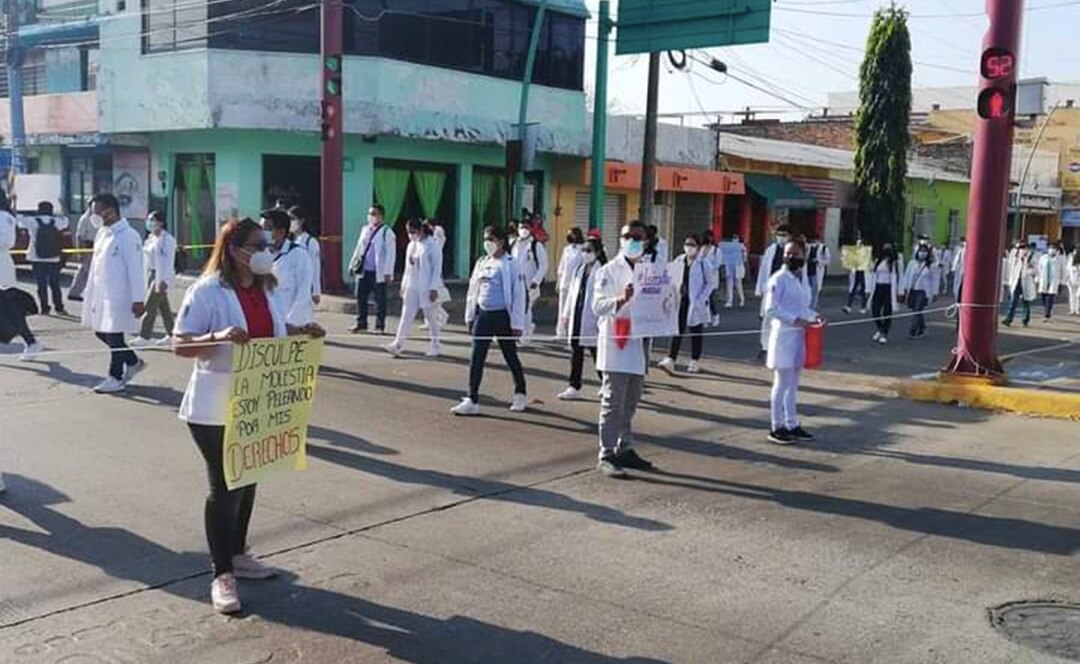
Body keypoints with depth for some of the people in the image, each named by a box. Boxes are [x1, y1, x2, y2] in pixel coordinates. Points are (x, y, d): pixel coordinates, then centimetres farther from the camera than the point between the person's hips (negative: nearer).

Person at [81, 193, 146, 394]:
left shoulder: (128, 236, -15)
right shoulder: (102, 233, 11)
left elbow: (135, 269, -17)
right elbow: (96, 264, 17)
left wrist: (138, 299, -19)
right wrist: (90, 292, 17)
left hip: (119, 296, -9)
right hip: (101, 294, 9)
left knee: (114, 336, -2)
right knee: (101, 332, 14)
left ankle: (115, 379, 11)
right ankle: (133, 362, 30)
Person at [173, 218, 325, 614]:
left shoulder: (265, 289, 7)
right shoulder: (207, 291, -15)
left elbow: (275, 329, 21)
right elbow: (179, 345, -17)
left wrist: (302, 331, 1)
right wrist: (218, 337, -34)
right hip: (216, 410, -7)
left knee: (248, 480, 17)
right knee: (224, 487, -1)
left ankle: (238, 555, 34)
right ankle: (222, 575, 10)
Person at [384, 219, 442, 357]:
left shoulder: (432, 246, -10)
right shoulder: (411, 245, 11)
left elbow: (437, 268, -11)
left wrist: (434, 288, -15)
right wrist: (403, 285, 14)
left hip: (426, 288, -6)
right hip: (411, 287, 6)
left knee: (431, 317, 3)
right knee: (406, 316, 0)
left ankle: (435, 346, 14)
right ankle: (398, 344, -2)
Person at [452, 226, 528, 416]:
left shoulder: (510, 264, -9)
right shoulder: (482, 263, 10)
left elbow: (518, 294, -11)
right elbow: (473, 290, 15)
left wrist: (517, 323, -12)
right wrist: (470, 316, 11)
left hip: (502, 315, -5)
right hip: (483, 315, 5)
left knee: (510, 356, 9)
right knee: (476, 358, 1)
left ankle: (520, 395, 26)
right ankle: (472, 400, 5)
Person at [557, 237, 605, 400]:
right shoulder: (579, 270, 13)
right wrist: (566, 314, 14)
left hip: (591, 319, -7)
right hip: (576, 318, 7)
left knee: (596, 353, 2)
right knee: (575, 353, 8)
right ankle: (574, 387, 14)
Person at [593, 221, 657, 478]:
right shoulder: (609, 271, -5)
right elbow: (598, 306, -13)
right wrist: (621, 300, -30)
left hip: (638, 344, 6)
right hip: (616, 344, -6)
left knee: (630, 403, 14)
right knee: (613, 402, -6)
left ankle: (625, 449, 25)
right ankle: (606, 455, -1)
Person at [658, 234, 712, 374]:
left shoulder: (704, 263, -6)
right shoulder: (678, 261, 7)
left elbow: (709, 283, -4)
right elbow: (673, 280, 12)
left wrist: (701, 299, -13)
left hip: (696, 303, -3)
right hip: (680, 301, 3)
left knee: (696, 332, 7)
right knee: (677, 331, 0)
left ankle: (695, 361, 18)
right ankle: (670, 360, -3)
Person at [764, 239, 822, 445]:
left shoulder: (803, 279, 12)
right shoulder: (779, 279, -12)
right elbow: (771, 309, -17)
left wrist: (813, 316, 2)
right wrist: (795, 320, -23)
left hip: (800, 336, 8)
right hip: (784, 335, -8)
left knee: (793, 384, 14)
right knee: (782, 383, -3)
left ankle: (792, 424, 23)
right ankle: (777, 428, 6)